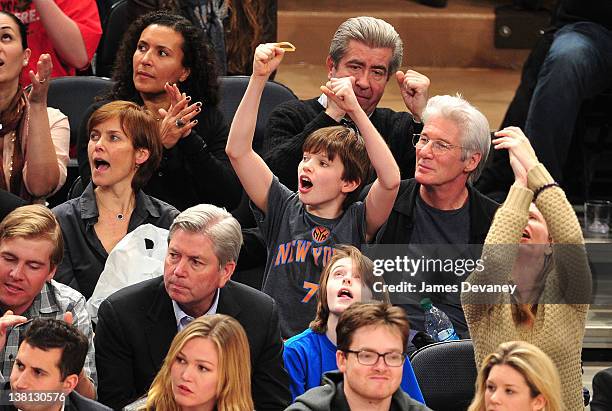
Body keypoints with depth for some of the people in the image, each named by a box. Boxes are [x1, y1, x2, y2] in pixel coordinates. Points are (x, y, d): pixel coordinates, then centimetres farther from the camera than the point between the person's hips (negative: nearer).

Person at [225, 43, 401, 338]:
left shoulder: (358, 223, 3)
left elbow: (390, 179, -16)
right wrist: (259, 78, -5)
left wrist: (355, 110, -18)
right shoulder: (284, 209, 10)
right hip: (277, 344, 2)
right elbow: (237, 150, 3)